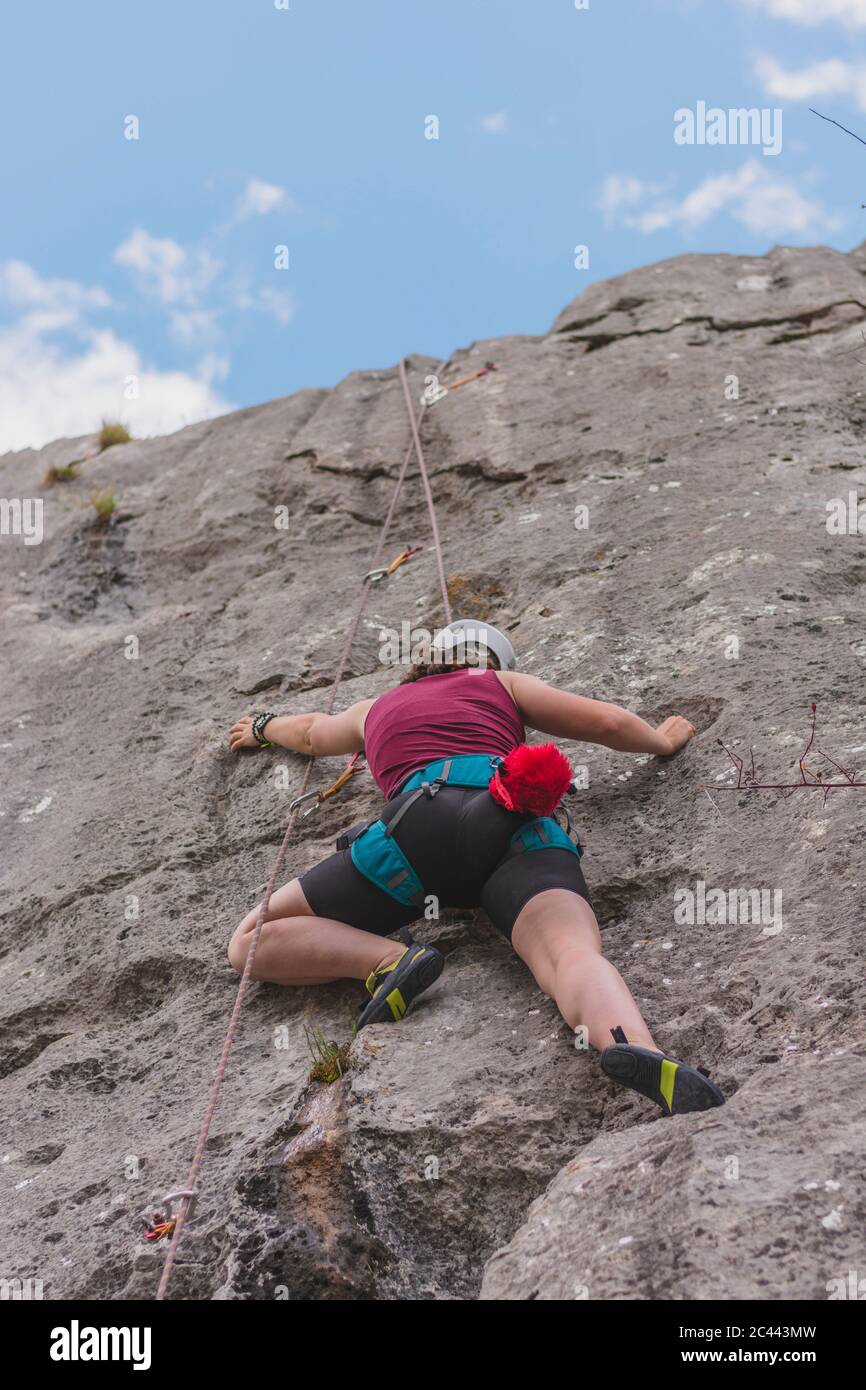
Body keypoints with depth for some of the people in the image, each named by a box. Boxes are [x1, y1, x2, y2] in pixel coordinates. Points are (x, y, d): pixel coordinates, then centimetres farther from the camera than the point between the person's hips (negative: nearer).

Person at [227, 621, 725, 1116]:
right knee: (574, 953, -24)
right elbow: (607, 722, 30)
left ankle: (389, 960, -18)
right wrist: (663, 741, 51)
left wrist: (263, 728, 83)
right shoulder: (503, 684, 35)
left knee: (252, 944, 9)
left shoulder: (376, 709, 40)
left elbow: (309, 732, 60)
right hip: (521, 825, 0)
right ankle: (638, 1050, -58)